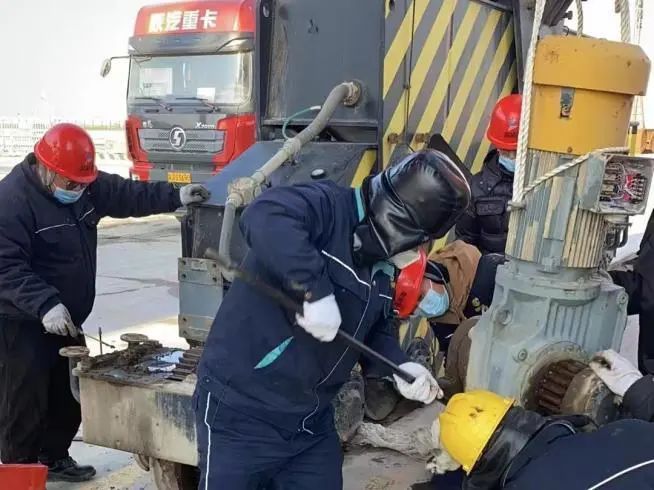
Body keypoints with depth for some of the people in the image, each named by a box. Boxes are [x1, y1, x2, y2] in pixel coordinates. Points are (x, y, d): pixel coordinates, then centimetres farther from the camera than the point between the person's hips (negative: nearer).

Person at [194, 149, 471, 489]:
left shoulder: (382, 269, 8)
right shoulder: (327, 206, -19)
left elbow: (375, 330, 19)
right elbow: (264, 218, -39)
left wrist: (397, 365, -1)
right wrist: (316, 291, -40)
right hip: (241, 412, -8)